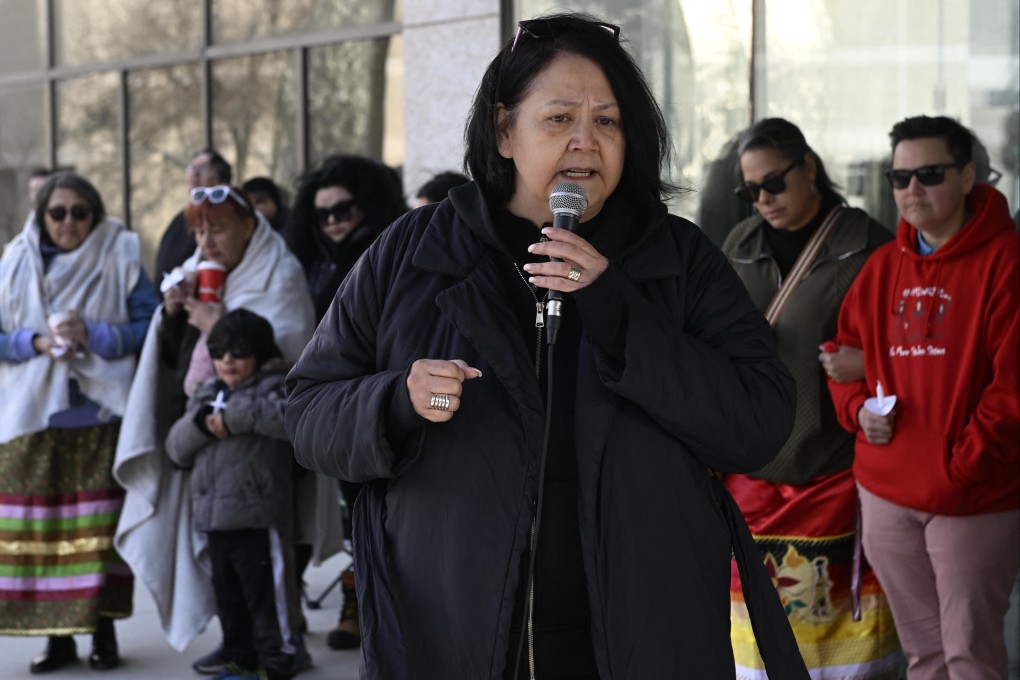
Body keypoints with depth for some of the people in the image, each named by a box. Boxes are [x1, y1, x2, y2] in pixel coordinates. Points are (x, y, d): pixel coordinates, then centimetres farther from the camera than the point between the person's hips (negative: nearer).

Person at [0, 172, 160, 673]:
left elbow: (150, 326, -3)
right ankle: (57, 635, 11)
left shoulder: (120, 261, 2)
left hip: (100, 418, -2)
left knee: (99, 529, -2)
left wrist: (93, 335, -15)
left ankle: (103, 629, 9)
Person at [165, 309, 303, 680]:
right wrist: (200, 424, -7)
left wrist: (235, 417, -22)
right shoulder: (206, 394, 17)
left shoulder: (272, 387, -3)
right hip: (213, 517, 7)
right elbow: (177, 448, 13)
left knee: (265, 597, -3)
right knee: (228, 599, 16)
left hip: (257, 520, -7)